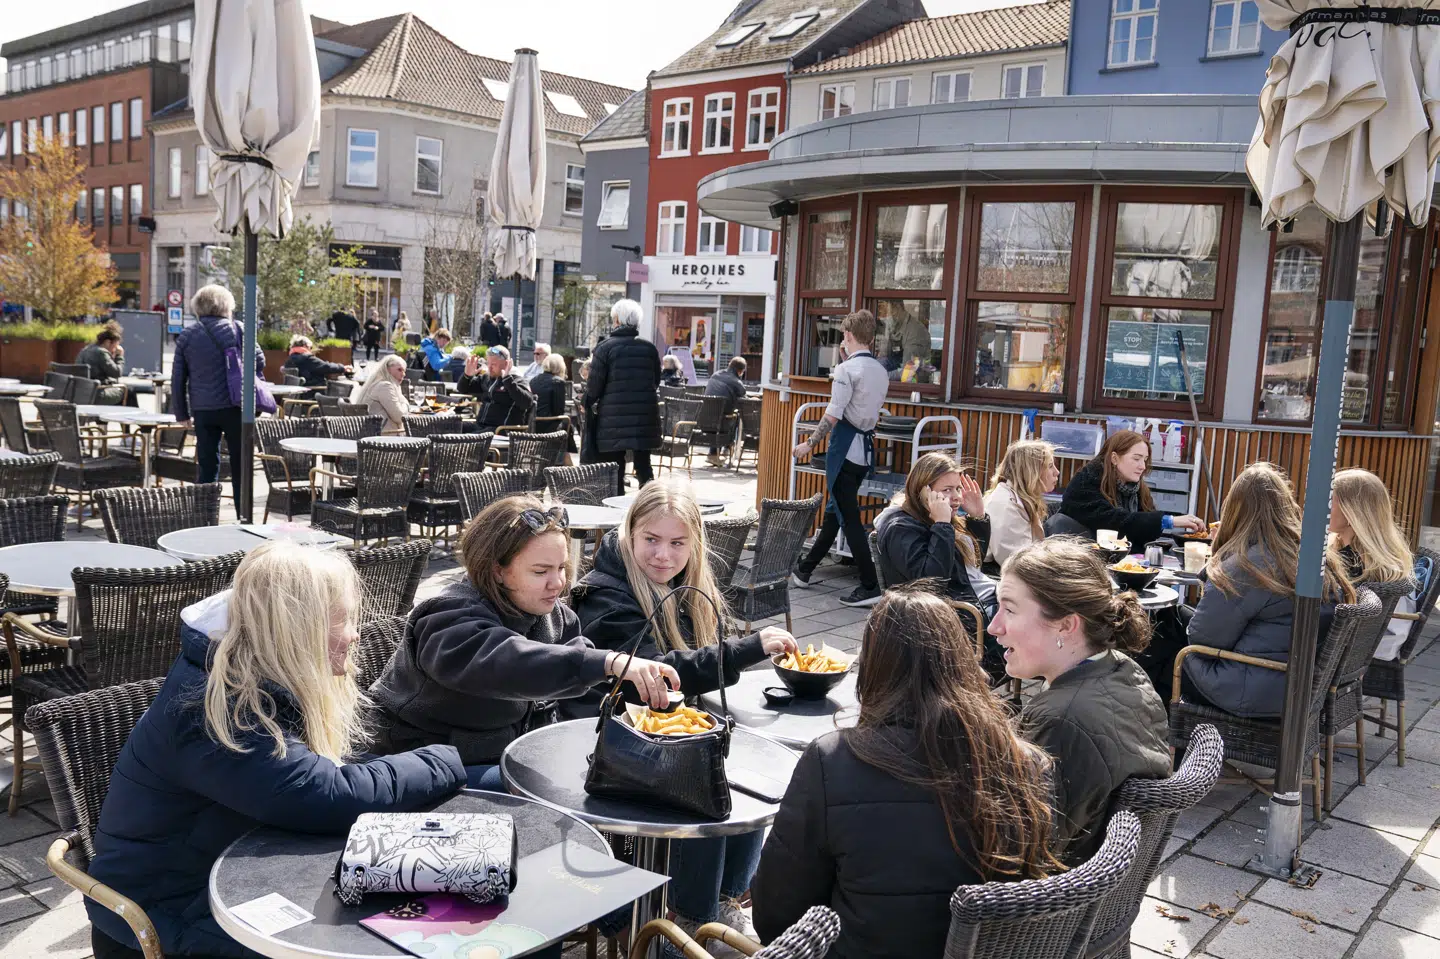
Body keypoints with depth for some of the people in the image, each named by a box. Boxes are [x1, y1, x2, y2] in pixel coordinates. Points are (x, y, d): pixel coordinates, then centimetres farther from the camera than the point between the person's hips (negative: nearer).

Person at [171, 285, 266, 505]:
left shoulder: (186, 335, 8)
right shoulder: (237, 329, 0)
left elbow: (177, 378, 9)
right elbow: (258, 360, -2)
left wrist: (181, 413, 14)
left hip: (202, 410, 2)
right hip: (234, 406, -2)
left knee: (206, 466, 9)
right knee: (240, 466, 5)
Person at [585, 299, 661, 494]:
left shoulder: (605, 347, -6)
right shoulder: (649, 347, 5)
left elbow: (594, 385, -5)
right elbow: (656, 381, 13)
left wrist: (588, 405, 12)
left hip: (613, 419, -3)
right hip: (645, 417, 3)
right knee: (644, 466, 9)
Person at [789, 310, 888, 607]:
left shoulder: (846, 369, -14)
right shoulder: (881, 371, 10)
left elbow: (833, 415, -18)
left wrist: (810, 444, -8)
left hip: (845, 448, -9)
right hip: (866, 449, 9)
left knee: (849, 518, -4)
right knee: (835, 510, 17)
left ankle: (870, 587, -5)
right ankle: (804, 570, 30)